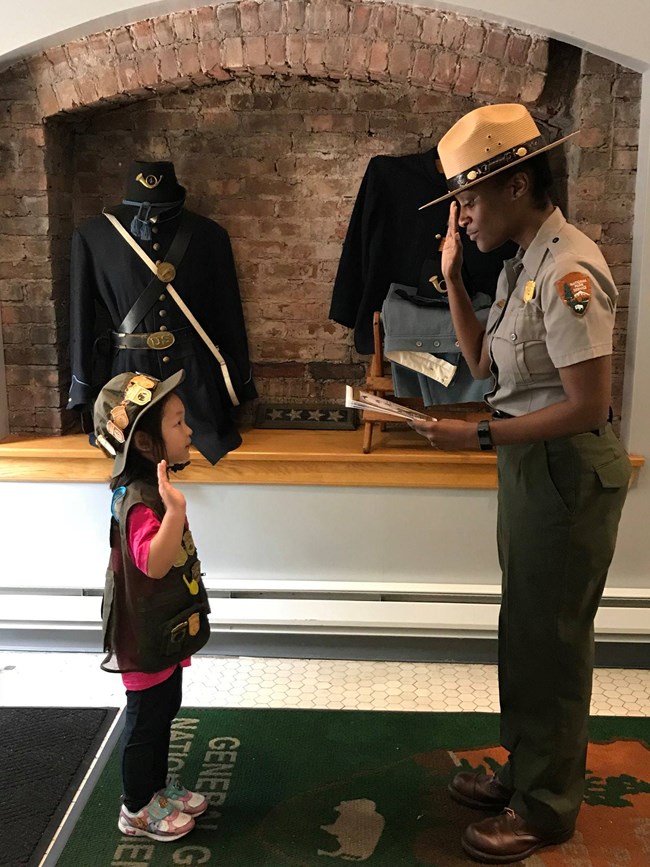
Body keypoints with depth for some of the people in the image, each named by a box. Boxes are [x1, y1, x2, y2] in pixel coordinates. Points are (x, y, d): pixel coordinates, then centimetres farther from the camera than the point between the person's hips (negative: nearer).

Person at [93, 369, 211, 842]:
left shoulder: (151, 489, 4)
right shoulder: (140, 502, -29)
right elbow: (153, 563, -46)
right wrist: (175, 511, -57)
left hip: (165, 633, 10)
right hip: (147, 639, -10)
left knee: (164, 712, 23)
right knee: (147, 721, 9)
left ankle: (158, 788, 42)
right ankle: (137, 809, 29)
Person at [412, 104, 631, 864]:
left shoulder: (568, 272, -21)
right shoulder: (521, 266, 8)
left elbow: (588, 407, -23)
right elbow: (484, 362, 12)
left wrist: (480, 437, -21)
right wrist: (453, 277, 4)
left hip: (567, 470, -9)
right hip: (527, 463, 9)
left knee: (550, 642, 5)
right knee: (524, 631, 19)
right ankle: (523, 774, 38)